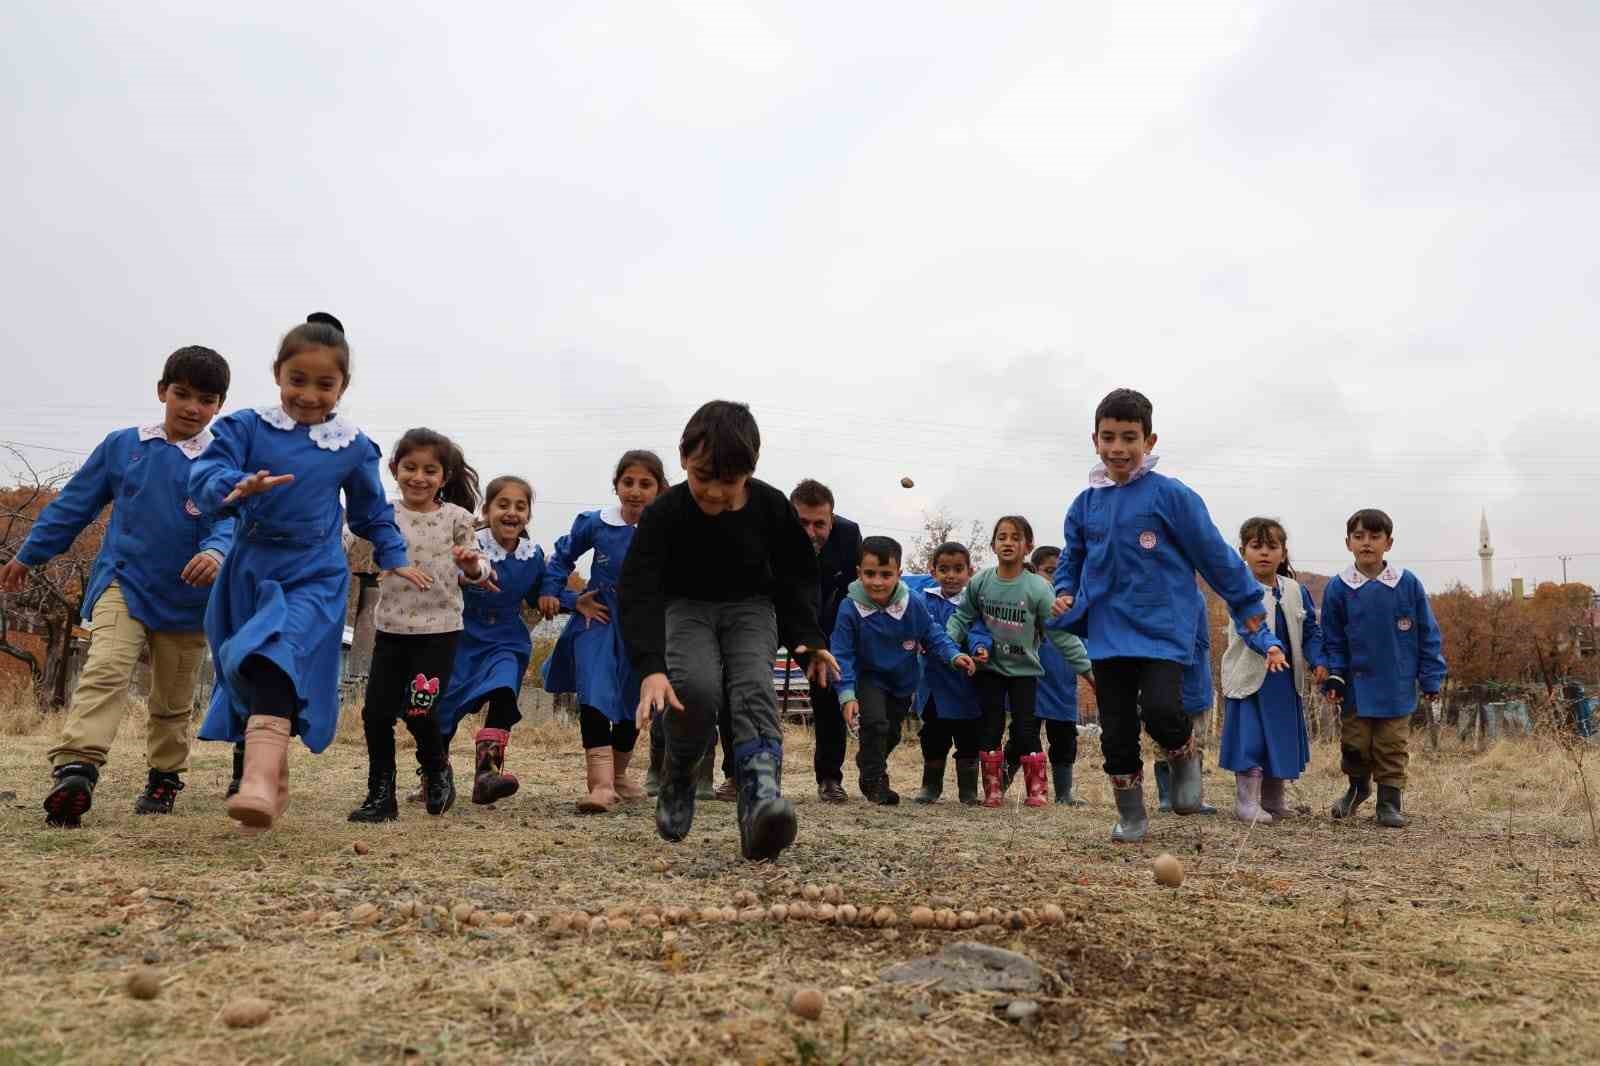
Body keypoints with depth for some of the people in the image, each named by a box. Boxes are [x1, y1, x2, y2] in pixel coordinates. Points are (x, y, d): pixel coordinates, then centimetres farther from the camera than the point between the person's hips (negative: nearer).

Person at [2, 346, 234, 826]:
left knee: (173, 701, 13)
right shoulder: (122, 445, 0)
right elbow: (74, 504, 8)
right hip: (123, 583, 0)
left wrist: (216, 551, -44)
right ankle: (74, 770, -34)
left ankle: (165, 776, 31)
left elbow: (228, 520, -21)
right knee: (105, 670, -23)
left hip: (186, 599, 0)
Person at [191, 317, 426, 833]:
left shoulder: (353, 447, 3)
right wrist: (238, 486, -35)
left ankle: (260, 781, -41)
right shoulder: (246, 428, -1)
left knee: (276, 661, -27)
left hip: (313, 578, -3)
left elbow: (372, 511, 18)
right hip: (250, 573, 3)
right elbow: (204, 476, -15)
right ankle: (276, 788, 33)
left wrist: (394, 558, 17)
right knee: (248, 676, 14)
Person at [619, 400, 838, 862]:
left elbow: (798, 577, 1)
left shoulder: (773, 508, -15)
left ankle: (761, 801, -44)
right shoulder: (664, 514, -22)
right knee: (696, 688, -30)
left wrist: (807, 638, -14)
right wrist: (651, 667, -44)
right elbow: (638, 592, -29)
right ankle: (677, 778, -1)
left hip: (751, 607, 1)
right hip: (686, 607, -1)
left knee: (754, 687, -27)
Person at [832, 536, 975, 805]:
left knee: (892, 733, 17)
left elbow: (933, 635, -5)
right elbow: (842, 654, -20)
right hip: (868, 678, -3)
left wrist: (953, 655, -22)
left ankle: (867, 767, 44)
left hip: (903, 681, 3)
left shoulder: (914, 604, -20)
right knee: (875, 723, -23)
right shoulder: (850, 608, -25)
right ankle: (875, 782, -5)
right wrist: (846, 694, -26)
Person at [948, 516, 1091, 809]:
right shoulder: (980, 583, -9)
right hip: (989, 667, 2)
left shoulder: (1038, 588, -16)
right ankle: (993, 789, 16)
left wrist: (1086, 666, -12)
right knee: (991, 727, 5)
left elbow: (1060, 633, -12)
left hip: (1024, 669, -2)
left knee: (1026, 729, -2)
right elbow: (962, 617, 3)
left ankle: (1037, 790, 12)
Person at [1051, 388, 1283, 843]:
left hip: (1163, 631, -4)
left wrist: (1256, 622, -3)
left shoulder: (1171, 495, -7)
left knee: (1161, 710, -22)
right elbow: (1071, 561, 21)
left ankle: (1185, 755, 13)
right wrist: (1065, 594, 0)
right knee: (1116, 731, 6)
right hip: (1107, 636, 4)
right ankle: (1130, 814, 24)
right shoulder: (1085, 504, 6)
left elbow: (1217, 557, -4)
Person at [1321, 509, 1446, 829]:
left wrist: (1431, 678, 1)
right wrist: (1333, 677, -5)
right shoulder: (1338, 588, -4)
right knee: (1354, 745, 8)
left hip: (1397, 688, -1)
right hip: (1356, 688, 1)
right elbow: (1332, 640, 3)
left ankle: (1390, 801, 18)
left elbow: (1428, 635, 2)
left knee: (1391, 748, 4)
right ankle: (1358, 786, 34)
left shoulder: (1408, 584, -5)